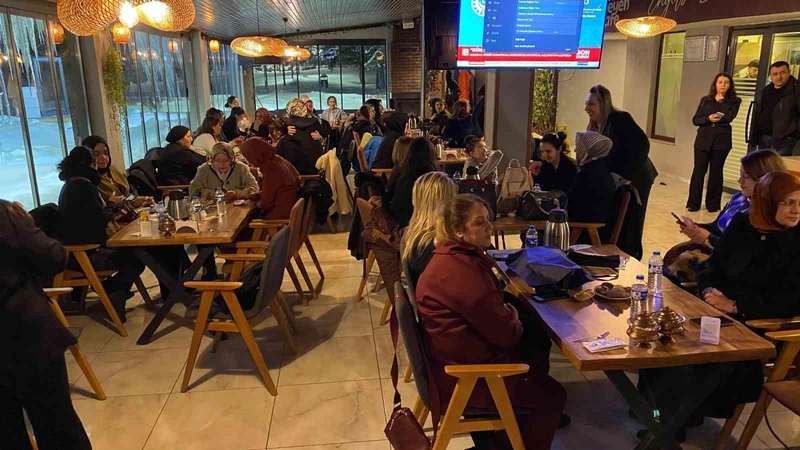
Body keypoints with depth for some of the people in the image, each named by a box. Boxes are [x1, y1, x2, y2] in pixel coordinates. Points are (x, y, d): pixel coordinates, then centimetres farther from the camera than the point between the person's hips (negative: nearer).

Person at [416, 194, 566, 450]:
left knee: (537, 338, 21)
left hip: (459, 356, 10)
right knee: (553, 396, 4)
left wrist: (508, 313, -2)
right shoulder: (462, 271, -30)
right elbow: (505, 334, -24)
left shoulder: (456, 255, 3)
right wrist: (514, 317, -3)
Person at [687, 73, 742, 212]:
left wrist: (721, 100, -3)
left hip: (721, 140, -1)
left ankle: (713, 204, 9)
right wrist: (708, 119, -15)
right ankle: (693, 203, 3)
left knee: (716, 172, 3)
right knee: (698, 171, -3)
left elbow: (728, 117, -13)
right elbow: (695, 120, 3)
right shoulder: (705, 100, 11)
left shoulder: (734, 101, 5)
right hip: (703, 139, 1)